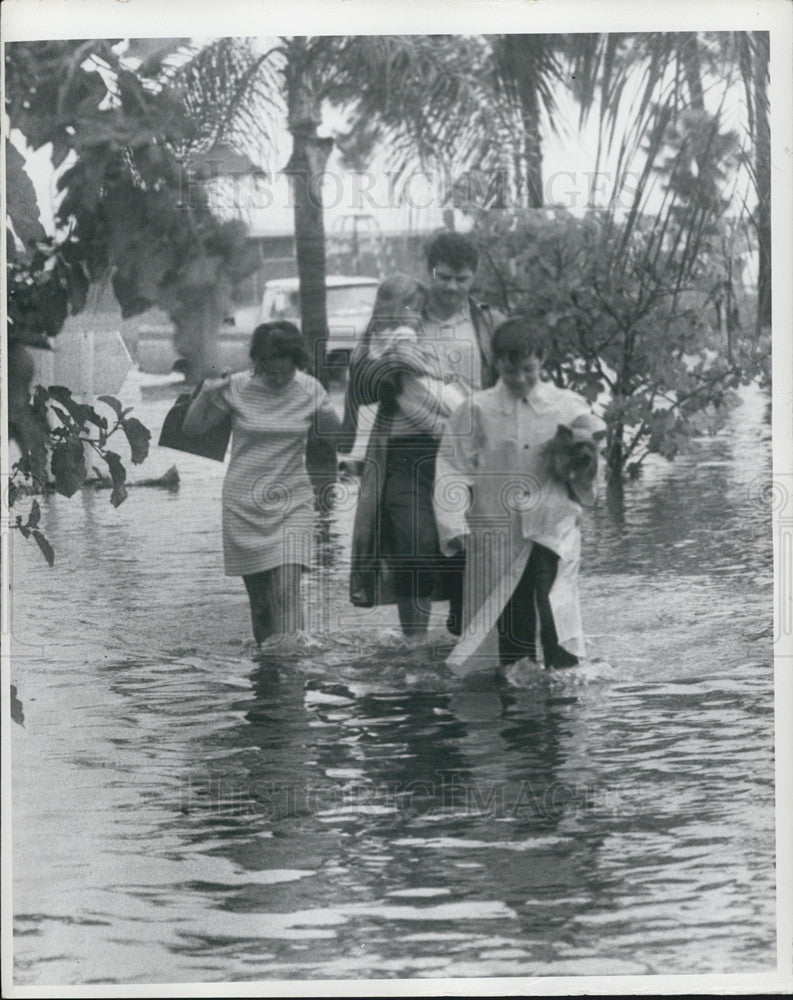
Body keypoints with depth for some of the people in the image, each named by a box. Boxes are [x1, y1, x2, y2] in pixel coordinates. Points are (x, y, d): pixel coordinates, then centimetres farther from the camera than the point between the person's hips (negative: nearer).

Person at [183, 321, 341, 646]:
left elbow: (335, 435, 10)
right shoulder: (237, 387, -4)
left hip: (292, 501, 0)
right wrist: (205, 396, -15)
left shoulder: (309, 390, -1)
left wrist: (329, 415, -12)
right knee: (258, 594, 6)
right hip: (244, 503, 0)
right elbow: (192, 428, 4)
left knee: (288, 591, -16)